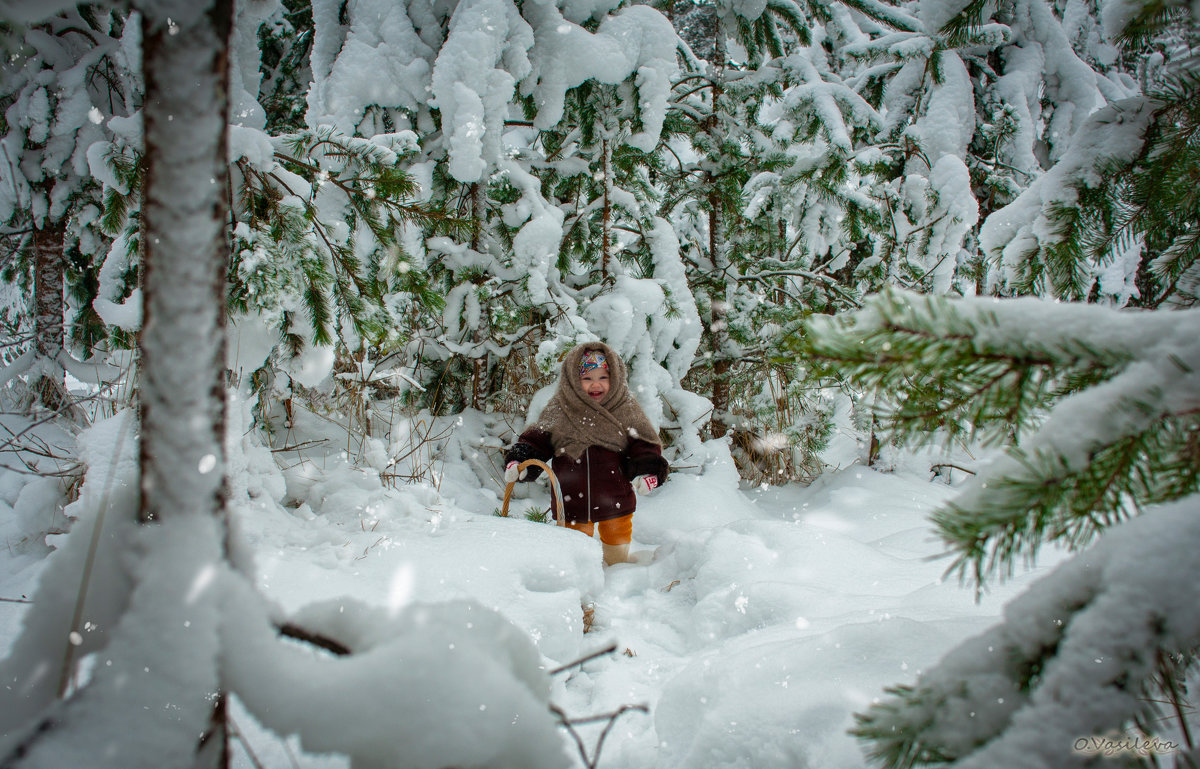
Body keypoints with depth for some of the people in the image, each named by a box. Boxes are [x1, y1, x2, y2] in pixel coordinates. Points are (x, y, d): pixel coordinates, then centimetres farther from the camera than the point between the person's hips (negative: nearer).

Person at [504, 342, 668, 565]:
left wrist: (647, 470, -17)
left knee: (617, 538, 18)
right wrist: (519, 460, -13)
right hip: (572, 499, 0)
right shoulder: (558, 411, -3)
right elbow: (537, 438, 2)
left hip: (615, 498, 0)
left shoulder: (626, 409, -3)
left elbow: (644, 443, -2)